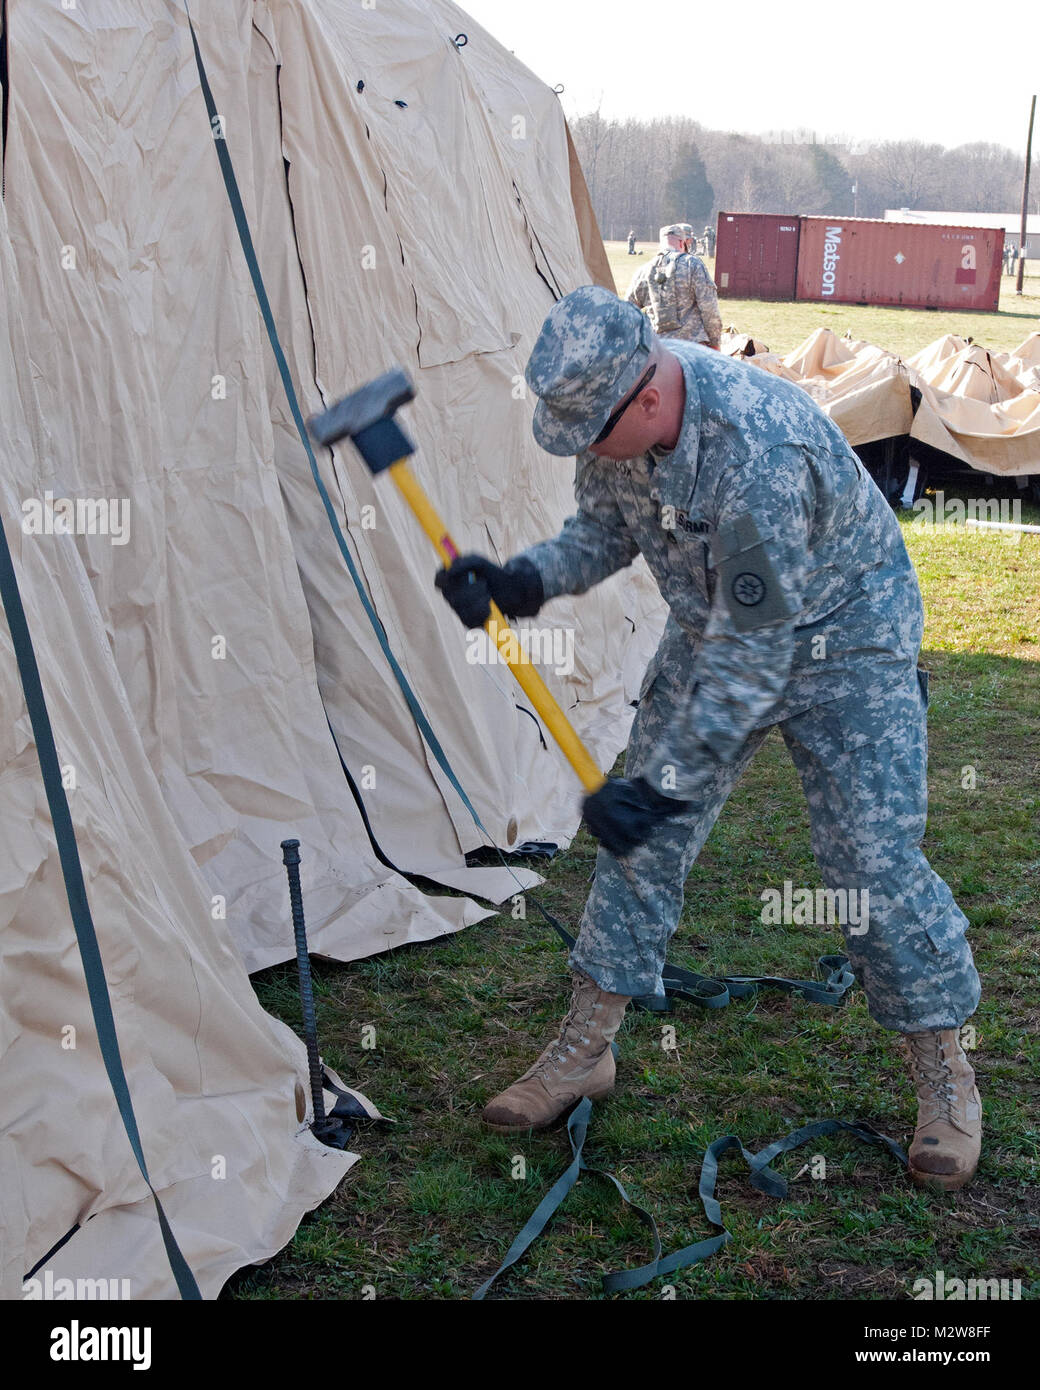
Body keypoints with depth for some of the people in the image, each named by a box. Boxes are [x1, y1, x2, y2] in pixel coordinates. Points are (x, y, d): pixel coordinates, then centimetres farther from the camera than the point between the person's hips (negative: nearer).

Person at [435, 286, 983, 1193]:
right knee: (642, 840, 4)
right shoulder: (616, 407, -15)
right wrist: (519, 583, -17)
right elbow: (603, 531, 3)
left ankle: (947, 1082, 12)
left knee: (874, 862, -9)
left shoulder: (758, 448, -39)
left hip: (843, 638, -7)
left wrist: (666, 783, -31)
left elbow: (756, 651, -34)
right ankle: (584, 1051, 17)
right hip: (718, 627, 7)